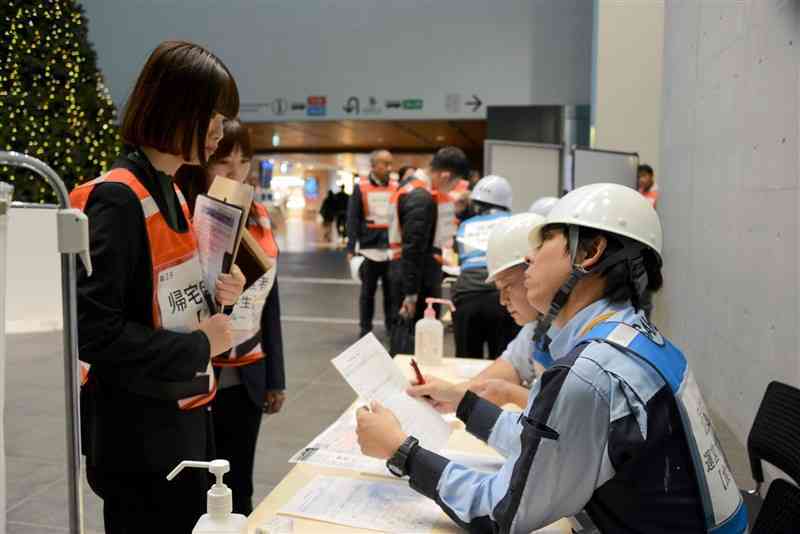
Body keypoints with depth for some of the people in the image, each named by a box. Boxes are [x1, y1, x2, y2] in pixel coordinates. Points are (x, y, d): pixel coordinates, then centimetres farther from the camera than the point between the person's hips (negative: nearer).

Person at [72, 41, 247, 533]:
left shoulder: (173, 193, 8)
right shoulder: (117, 199, -20)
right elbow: (93, 331, -24)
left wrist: (215, 298, -3)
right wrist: (199, 347, -17)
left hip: (188, 416, 9)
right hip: (141, 432, -9)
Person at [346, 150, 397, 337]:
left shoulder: (396, 187, 7)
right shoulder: (361, 188, 0)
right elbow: (353, 219, -2)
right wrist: (351, 249, -9)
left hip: (393, 249, 2)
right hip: (369, 248, -2)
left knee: (392, 291, 4)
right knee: (368, 291, 7)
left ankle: (393, 328, 15)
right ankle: (365, 330, 17)